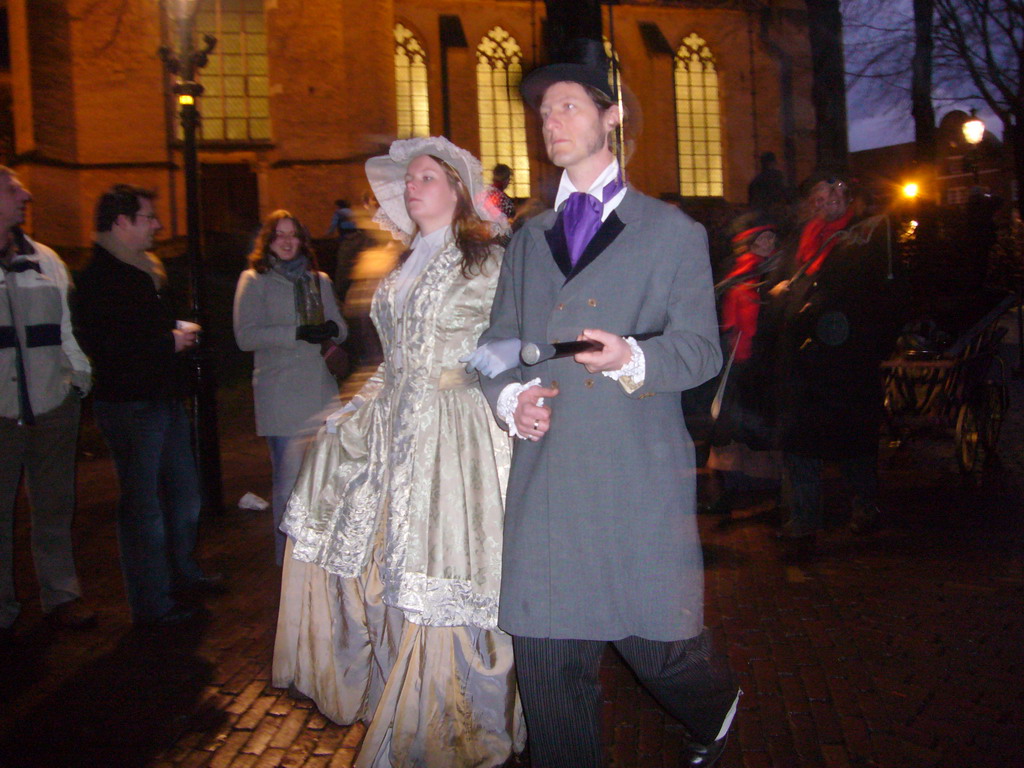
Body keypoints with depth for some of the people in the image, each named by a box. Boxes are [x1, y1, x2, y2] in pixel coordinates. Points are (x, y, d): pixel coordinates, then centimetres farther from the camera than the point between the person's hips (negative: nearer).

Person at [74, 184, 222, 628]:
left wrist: (179, 334, 9)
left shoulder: (146, 269, 15)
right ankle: (151, 604, 10)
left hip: (164, 398, 10)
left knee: (183, 492, 18)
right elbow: (101, 346, -27)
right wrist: (169, 342, -19)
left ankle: (184, 575, 36)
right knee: (143, 504, -1)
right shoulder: (98, 278, -16)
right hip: (129, 404, -10)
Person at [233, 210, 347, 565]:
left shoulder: (319, 280, 20)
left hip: (321, 389, 4)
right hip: (281, 394, -4)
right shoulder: (254, 280, 5)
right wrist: (298, 333, -15)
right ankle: (289, 559, 5)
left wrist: (331, 329, -7)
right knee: (290, 480, -7)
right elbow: (245, 336, -7)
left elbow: (340, 327, 18)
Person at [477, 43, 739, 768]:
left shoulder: (673, 231, 8)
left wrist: (633, 357, -21)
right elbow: (498, 344, 18)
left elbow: (701, 345, -1)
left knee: (658, 641, 3)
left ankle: (717, 708, 38)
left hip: (641, 475, -3)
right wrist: (510, 396, -4)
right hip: (545, 474, 3)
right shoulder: (528, 241, 19)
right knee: (547, 663, 3)